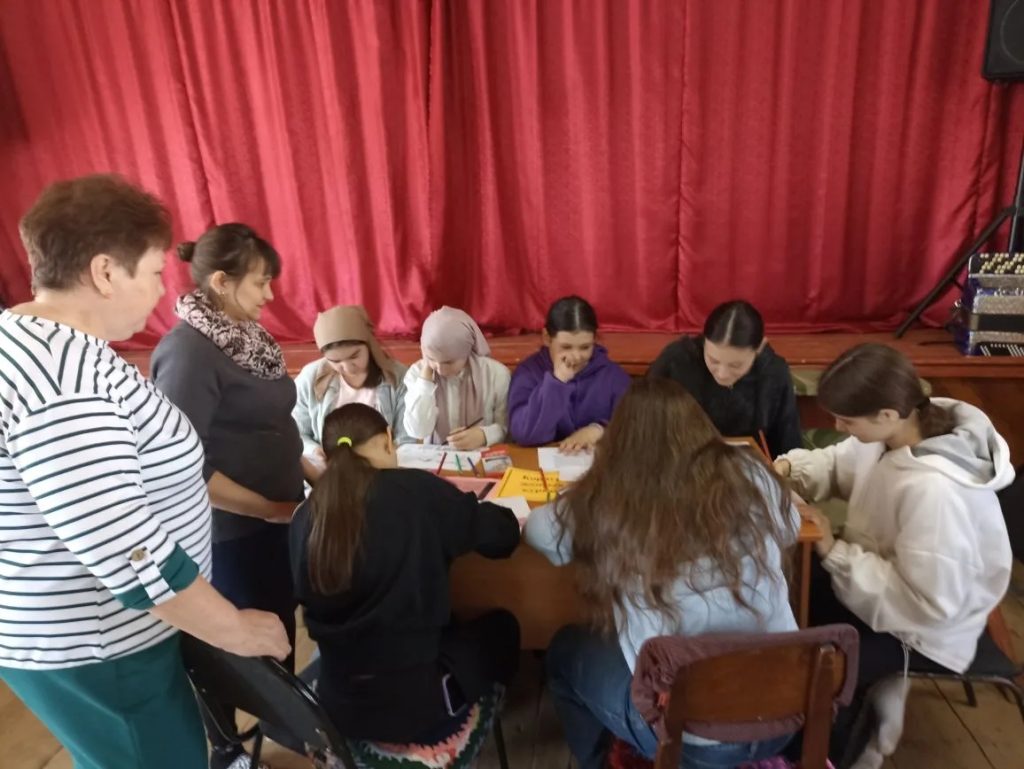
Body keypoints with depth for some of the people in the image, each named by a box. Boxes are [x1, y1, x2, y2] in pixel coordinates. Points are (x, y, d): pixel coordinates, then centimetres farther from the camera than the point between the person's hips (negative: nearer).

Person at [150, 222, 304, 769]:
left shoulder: (243, 334, 4)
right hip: (230, 529, -8)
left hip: (273, 516, 8)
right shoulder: (189, 352, -23)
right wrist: (269, 508, -20)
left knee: (281, 625, 23)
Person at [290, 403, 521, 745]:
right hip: (413, 703, -5)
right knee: (501, 627, 21)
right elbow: (503, 534, -6)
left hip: (335, 702, 5)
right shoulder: (417, 491, -19)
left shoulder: (304, 517, -5)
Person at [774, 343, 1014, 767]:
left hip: (923, 630, -8)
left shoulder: (933, 491, -39)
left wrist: (834, 553, -27)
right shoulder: (901, 427, -14)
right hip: (886, 580, 8)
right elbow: (839, 463, 3)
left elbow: (927, 602, -32)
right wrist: (789, 468, -17)